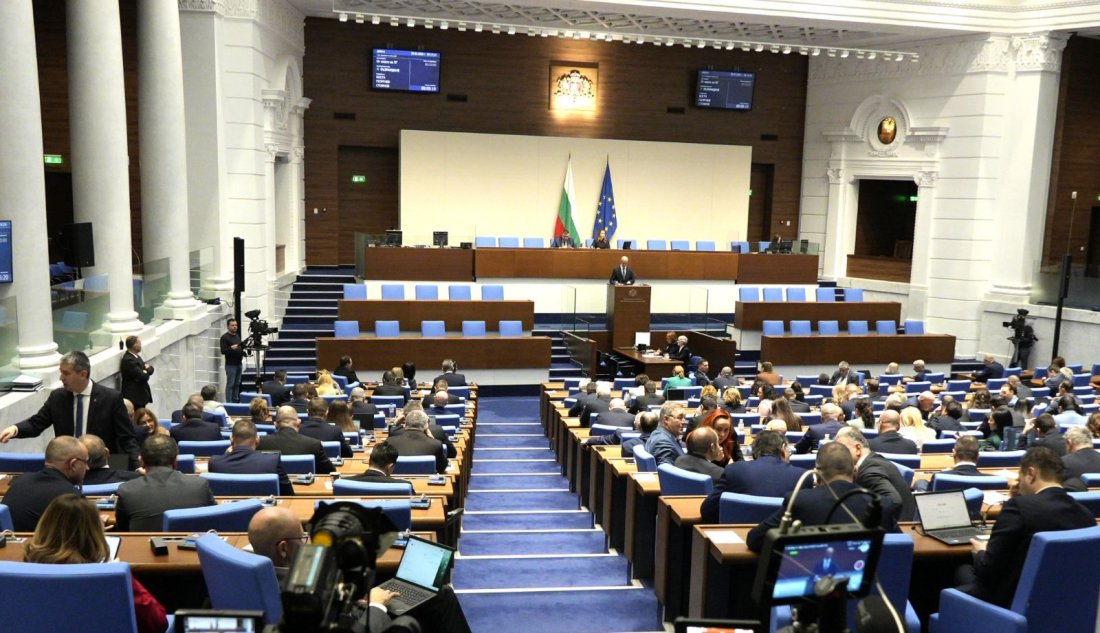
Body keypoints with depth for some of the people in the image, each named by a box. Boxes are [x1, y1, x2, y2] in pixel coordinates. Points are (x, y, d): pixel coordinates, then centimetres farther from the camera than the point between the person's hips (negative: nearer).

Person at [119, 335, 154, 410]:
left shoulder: (136, 356, 12)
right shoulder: (128, 360, -19)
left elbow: (151, 369, 11)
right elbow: (143, 377, -22)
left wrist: (147, 369, -10)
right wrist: (146, 373, -1)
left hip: (140, 395, 10)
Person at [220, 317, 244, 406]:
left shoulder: (237, 335, 15)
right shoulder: (224, 337, -7)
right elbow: (223, 351, -16)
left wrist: (242, 347, 8)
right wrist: (231, 348, -31)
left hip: (239, 363, 7)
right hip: (230, 365, -7)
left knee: (237, 384, 8)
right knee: (230, 384, -5)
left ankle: (235, 401, 14)